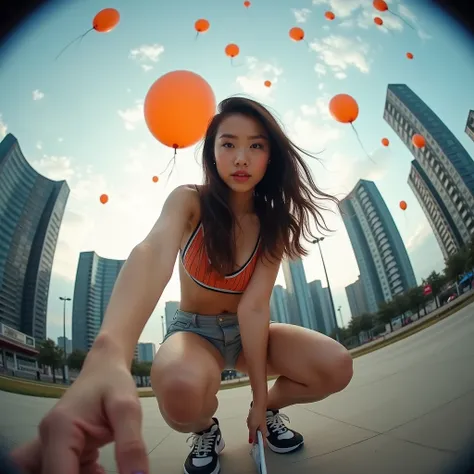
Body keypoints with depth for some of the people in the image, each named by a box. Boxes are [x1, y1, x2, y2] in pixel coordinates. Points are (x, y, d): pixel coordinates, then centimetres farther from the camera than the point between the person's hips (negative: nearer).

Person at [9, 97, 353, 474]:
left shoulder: (274, 223, -11)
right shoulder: (189, 201, -18)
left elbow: (254, 307, -18)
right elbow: (153, 254, -40)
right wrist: (109, 355, -59)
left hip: (247, 331, 3)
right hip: (194, 330, -2)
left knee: (337, 367, -23)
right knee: (181, 389, -38)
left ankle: (272, 407, 10)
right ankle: (206, 430, 0)